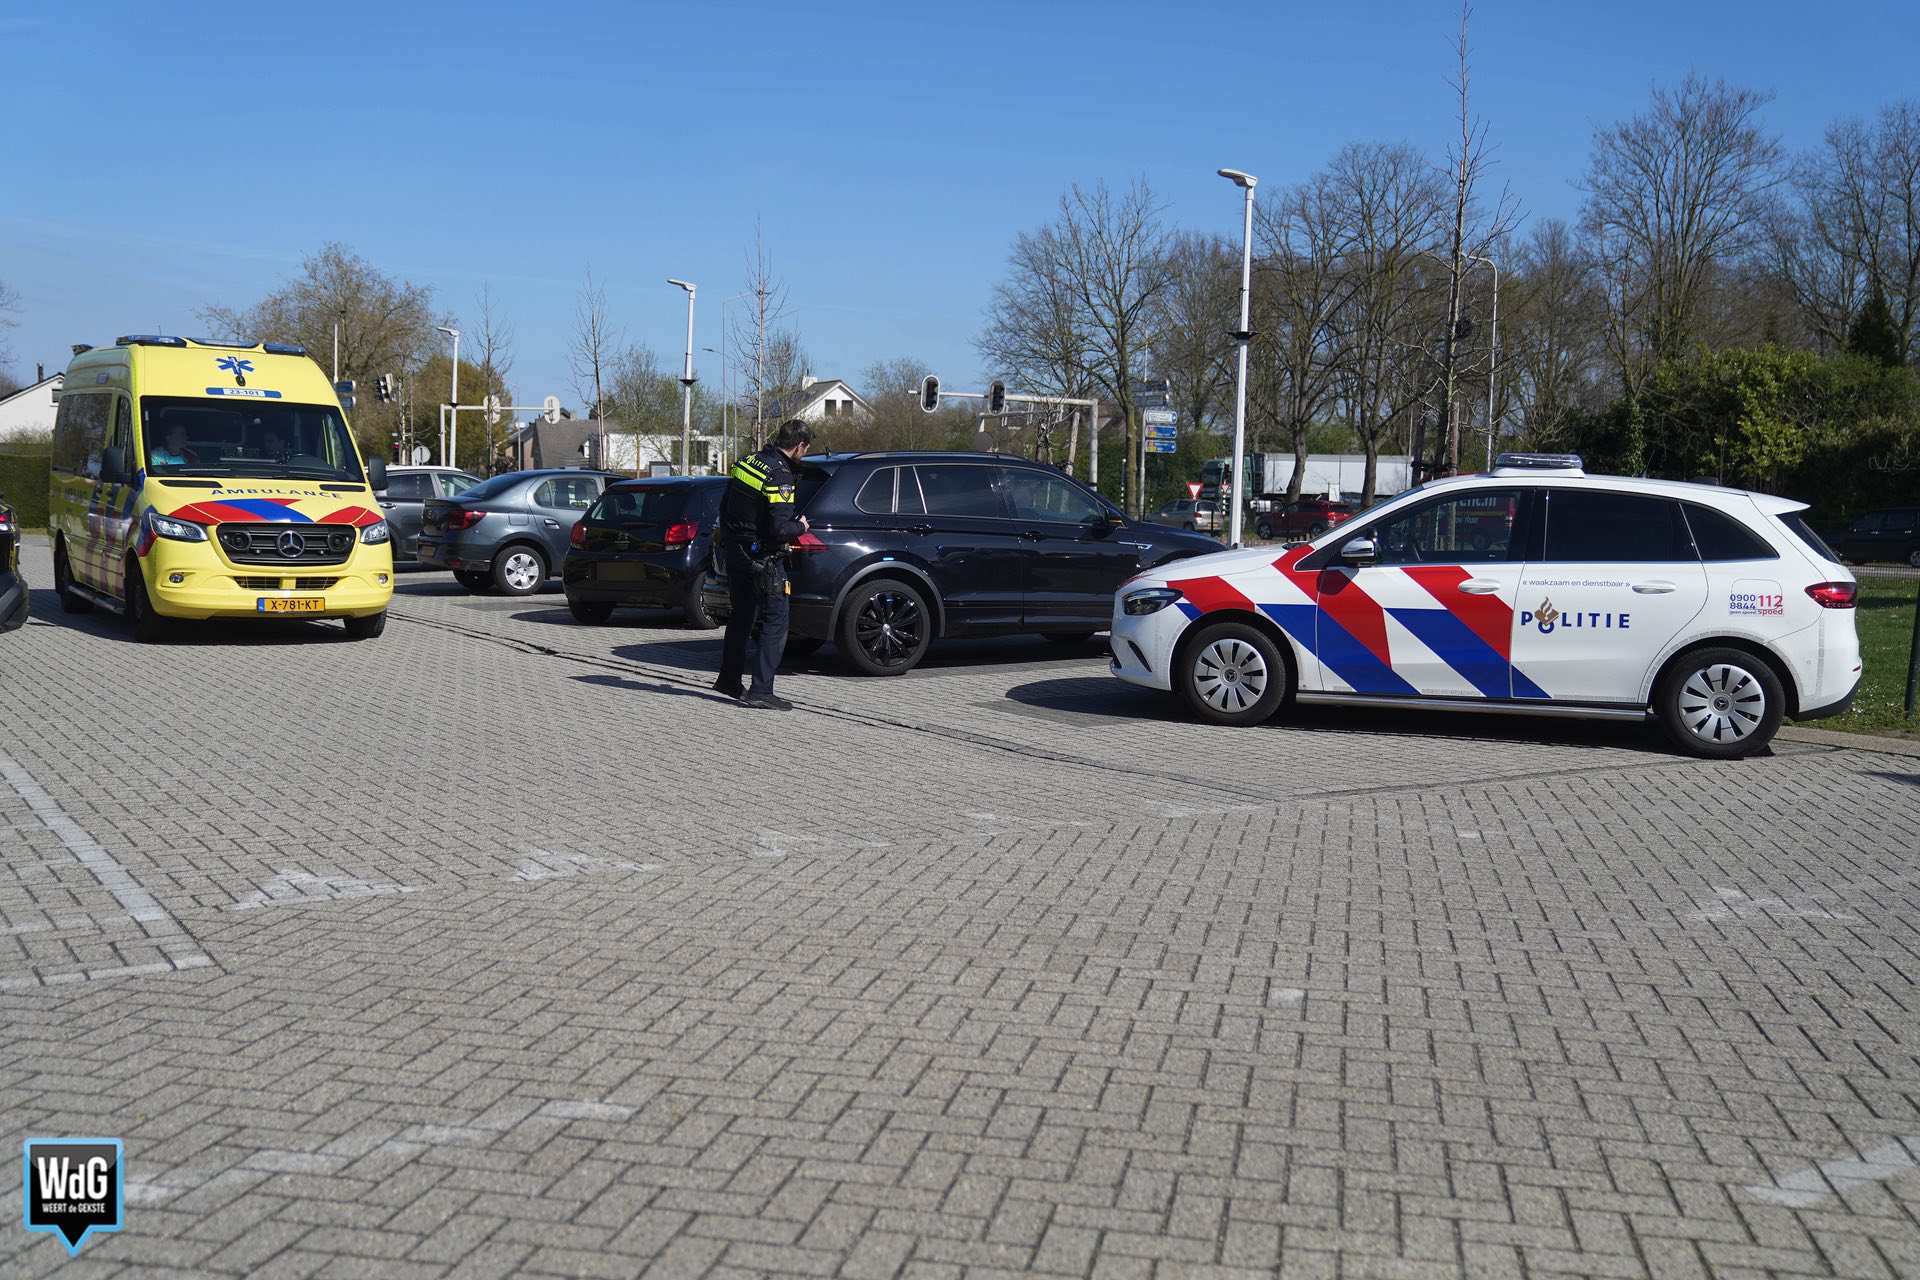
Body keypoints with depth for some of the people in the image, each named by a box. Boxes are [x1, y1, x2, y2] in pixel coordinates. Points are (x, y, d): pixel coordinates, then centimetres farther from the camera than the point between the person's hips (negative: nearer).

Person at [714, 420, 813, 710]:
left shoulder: (746, 462, 7)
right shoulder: (779, 476, -19)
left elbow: (725, 509, 15)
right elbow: (780, 529, -24)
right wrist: (800, 526, -5)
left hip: (735, 552, 9)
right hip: (763, 559, -9)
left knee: (741, 617, 21)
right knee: (775, 623, -3)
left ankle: (729, 679, 33)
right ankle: (761, 691, -6)